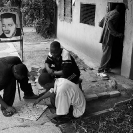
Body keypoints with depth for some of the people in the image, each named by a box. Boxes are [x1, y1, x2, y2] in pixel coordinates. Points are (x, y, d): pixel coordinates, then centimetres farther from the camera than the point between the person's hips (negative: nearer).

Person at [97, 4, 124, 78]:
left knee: (107, 53, 17)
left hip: (105, 37, 9)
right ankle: (100, 71, -3)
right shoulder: (116, 13, -10)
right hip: (108, 37, -9)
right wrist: (117, 34, -26)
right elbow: (109, 22, -28)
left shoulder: (109, 13, 16)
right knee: (106, 54, -6)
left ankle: (107, 68, 28)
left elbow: (100, 24, 19)